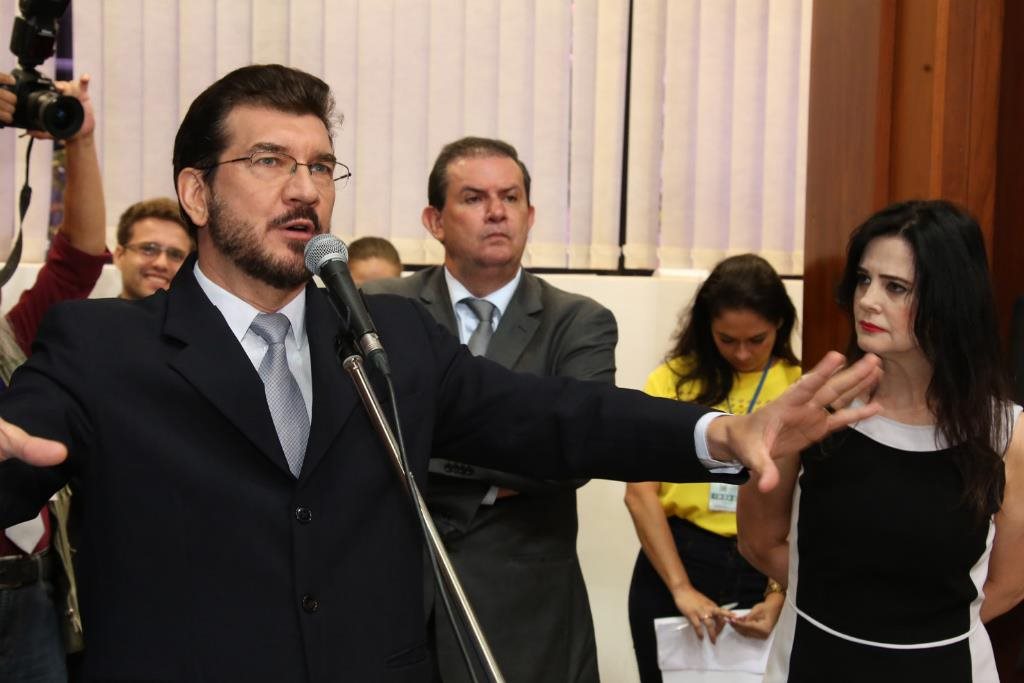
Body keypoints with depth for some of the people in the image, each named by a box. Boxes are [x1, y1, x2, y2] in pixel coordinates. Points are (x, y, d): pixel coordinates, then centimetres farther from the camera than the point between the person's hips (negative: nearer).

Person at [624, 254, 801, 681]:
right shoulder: (674, 379, -2)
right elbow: (640, 491, -7)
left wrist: (780, 595, -15)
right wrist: (681, 588, -13)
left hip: (763, 573, 0)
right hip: (672, 561, 0)